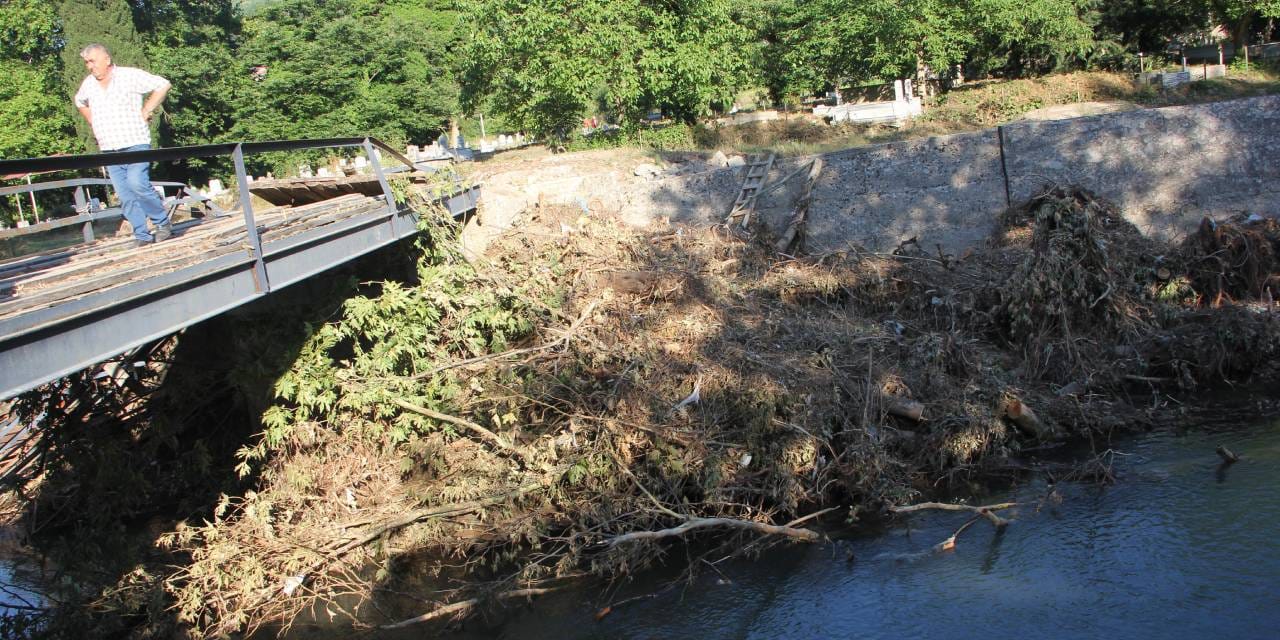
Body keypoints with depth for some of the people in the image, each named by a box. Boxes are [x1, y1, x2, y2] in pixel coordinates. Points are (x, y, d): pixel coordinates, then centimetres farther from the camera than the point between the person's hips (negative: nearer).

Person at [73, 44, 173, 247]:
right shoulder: (88, 84, 12)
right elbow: (80, 102, 33)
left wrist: (145, 111, -8)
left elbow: (162, 85, -7)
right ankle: (142, 237, 6)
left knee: (137, 184, -23)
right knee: (126, 196, 2)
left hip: (135, 144, -6)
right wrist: (94, 123, 19)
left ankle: (163, 222, -6)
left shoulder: (129, 75, -5)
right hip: (109, 149, 6)